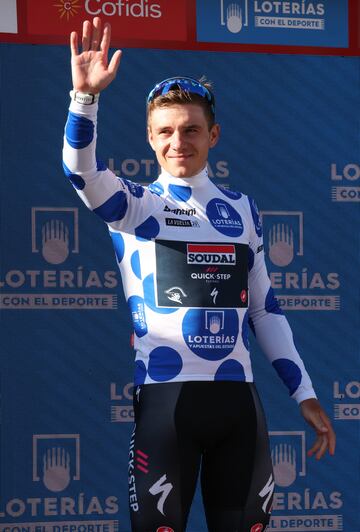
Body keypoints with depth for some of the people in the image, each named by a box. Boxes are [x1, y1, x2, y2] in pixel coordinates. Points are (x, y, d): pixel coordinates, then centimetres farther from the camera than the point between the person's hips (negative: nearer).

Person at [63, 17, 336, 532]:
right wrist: (86, 96, -35)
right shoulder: (133, 205, 3)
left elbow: (264, 309, 17)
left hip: (238, 397, 3)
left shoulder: (242, 209, 14)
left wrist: (305, 394, 13)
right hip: (165, 397, -3)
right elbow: (82, 172, -18)